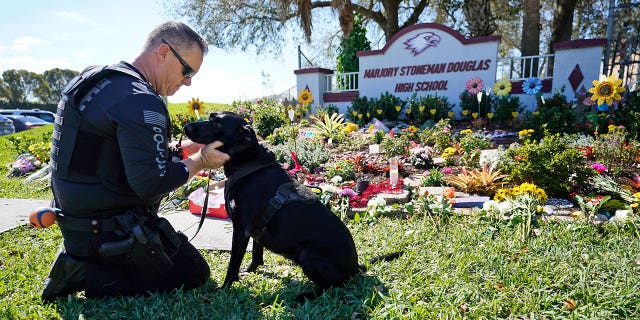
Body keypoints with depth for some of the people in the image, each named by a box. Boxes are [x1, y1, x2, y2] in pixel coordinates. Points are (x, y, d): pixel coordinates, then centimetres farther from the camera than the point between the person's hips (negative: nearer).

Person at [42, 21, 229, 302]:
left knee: (177, 247, 26)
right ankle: (89, 278, -3)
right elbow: (152, 183, -28)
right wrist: (199, 161, -13)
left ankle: (78, 262, 11)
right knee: (195, 274, 4)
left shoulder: (94, 79, 8)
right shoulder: (142, 102, -24)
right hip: (112, 232, -10)